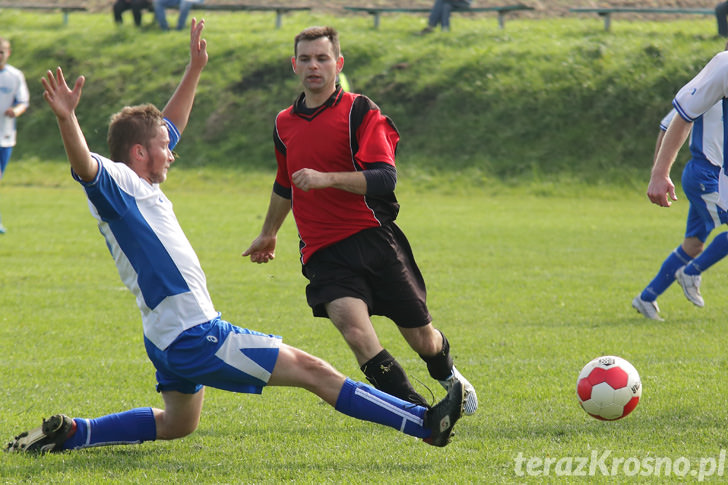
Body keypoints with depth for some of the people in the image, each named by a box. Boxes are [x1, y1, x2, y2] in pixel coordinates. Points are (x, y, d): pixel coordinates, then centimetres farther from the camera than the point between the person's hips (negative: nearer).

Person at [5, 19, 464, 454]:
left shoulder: (140, 185, 14)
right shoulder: (116, 183, -13)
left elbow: (171, 123, 28)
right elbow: (84, 164, -35)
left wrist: (195, 68, 29)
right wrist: (66, 118, -53)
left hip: (172, 339, 11)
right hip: (195, 337, -11)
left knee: (176, 424, 29)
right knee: (311, 369, -9)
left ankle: (69, 432, 20)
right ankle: (426, 424, -9)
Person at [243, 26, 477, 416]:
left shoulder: (359, 112, -4)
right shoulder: (285, 124, 13)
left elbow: (384, 179, -16)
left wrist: (327, 179, -28)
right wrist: (268, 234, 43)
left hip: (373, 238, -3)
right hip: (323, 250, 3)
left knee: (422, 338, 6)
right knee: (355, 330, -23)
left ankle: (448, 375, 43)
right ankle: (419, 413, -14)